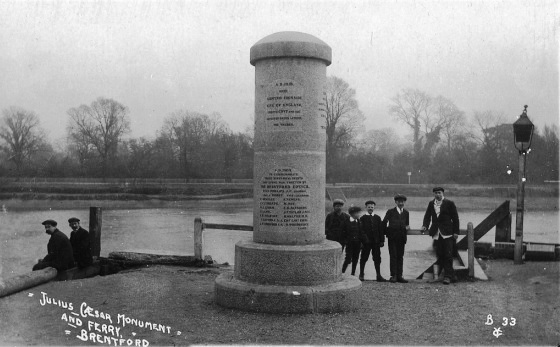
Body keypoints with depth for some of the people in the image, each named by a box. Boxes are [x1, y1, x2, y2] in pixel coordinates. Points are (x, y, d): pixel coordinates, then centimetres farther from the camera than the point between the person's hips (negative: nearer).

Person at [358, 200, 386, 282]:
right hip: (366, 242, -3)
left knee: (377, 259, 4)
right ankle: (361, 275, 16)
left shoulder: (377, 218, 12)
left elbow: (380, 230, 11)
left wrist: (382, 240, 4)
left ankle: (379, 276, 9)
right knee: (363, 259, 4)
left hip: (376, 242, 3)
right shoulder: (362, 218, 2)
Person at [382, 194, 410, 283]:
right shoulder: (391, 212, 4)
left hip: (401, 238, 3)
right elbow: (384, 223, 4)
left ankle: (399, 276, 7)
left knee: (400, 256, 4)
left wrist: (407, 228, -3)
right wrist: (387, 232, 0)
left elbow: (406, 225, 17)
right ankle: (393, 275, -2)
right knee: (393, 256, -4)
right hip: (392, 237, -3)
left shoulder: (406, 213, 14)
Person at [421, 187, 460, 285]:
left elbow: (455, 218, 0)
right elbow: (427, 216, 14)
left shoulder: (449, 203, -1)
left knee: (448, 255, -6)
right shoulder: (431, 204, 12)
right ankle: (452, 275, 15)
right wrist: (425, 225, -3)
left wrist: (456, 232, -4)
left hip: (447, 233, -4)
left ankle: (447, 276, -2)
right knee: (440, 255, 5)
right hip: (436, 234, 5)